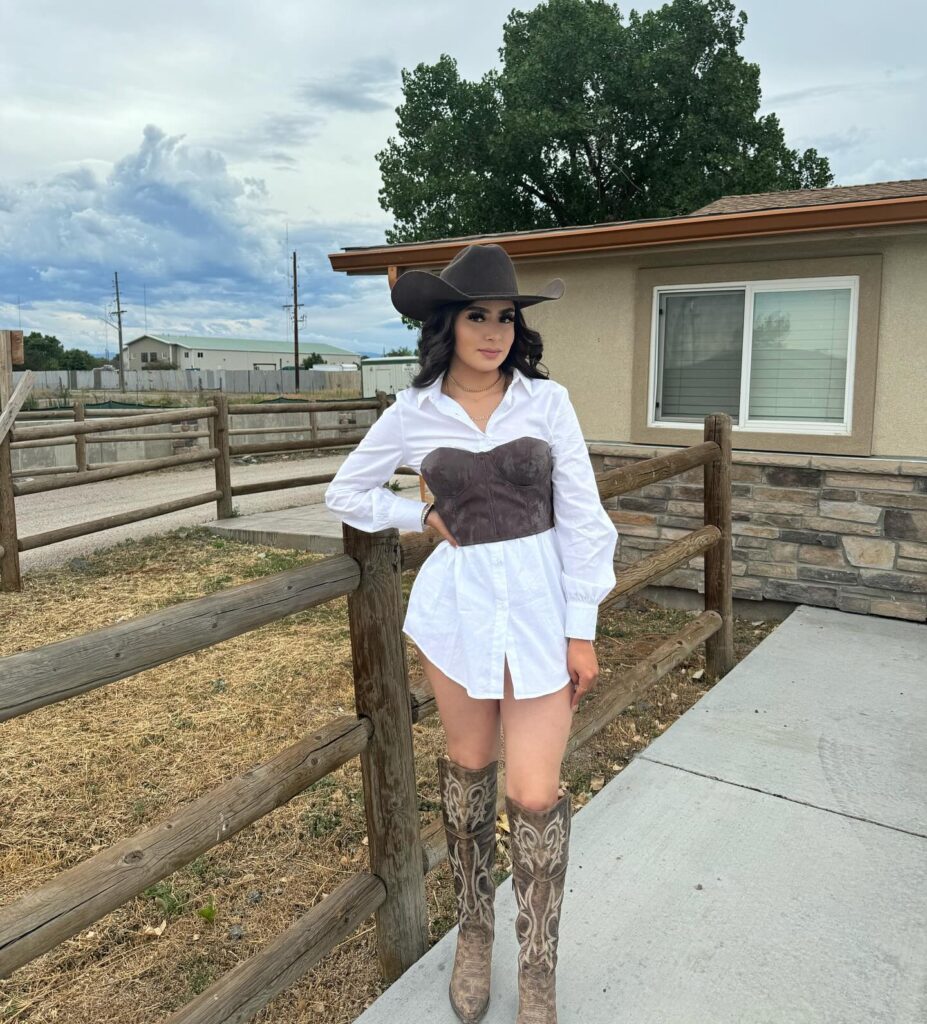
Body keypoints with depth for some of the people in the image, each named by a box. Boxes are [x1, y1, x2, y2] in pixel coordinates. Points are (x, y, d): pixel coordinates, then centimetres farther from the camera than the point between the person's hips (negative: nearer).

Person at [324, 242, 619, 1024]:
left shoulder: (548, 401, -3)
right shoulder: (412, 413, 0)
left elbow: (581, 516, -3)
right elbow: (345, 493, 12)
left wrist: (583, 629, -5)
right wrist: (420, 516, -1)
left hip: (540, 601, -1)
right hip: (458, 601, 1)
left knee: (535, 795, 0)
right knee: (469, 768, 16)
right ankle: (474, 932, 39)